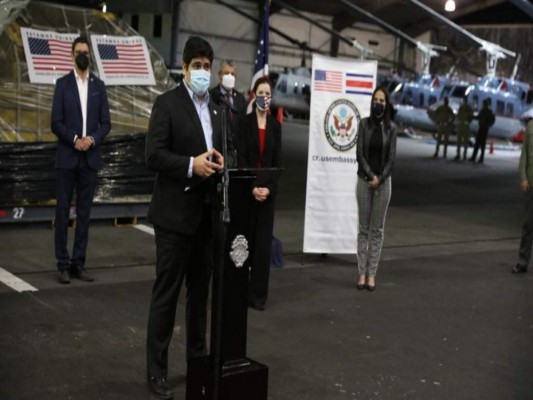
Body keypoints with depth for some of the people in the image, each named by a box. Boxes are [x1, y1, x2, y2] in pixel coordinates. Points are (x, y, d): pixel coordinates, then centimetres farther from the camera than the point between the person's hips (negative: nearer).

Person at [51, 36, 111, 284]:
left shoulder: (99, 85, 9)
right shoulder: (62, 84, 2)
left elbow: (106, 123, 7)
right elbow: (56, 123, -4)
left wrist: (92, 139, -10)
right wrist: (75, 140, -16)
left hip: (90, 158, 3)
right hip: (67, 158, -2)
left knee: (84, 213, 6)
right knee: (63, 212, 0)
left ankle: (79, 263, 12)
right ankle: (63, 264, 6)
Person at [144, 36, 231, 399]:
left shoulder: (216, 110, 15)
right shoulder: (167, 103, -6)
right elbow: (154, 156, -13)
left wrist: (218, 161, -5)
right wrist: (191, 165, -24)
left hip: (208, 213, 7)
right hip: (176, 213, -6)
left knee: (201, 290, 14)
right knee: (167, 292, -1)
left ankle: (198, 358, 27)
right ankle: (157, 369, 8)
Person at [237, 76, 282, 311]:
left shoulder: (275, 126, 8)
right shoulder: (245, 123, -1)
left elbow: (277, 161, 5)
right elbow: (241, 158, -6)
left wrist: (269, 188, -8)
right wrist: (252, 187, -15)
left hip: (268, 190, 3)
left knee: (263, 241, 3)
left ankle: (258, 293, 10)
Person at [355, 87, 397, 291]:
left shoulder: (391, 127, 1)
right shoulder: (364, 123, 0)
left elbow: (391, 157, -1)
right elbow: (360, 153, -4)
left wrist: (380, 178, -11)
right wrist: (370, 176, -12)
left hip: (383, 181, 1)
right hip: (364, 180, 0)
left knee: (377, 229, 4)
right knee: (364, 228, 4)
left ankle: (371, 274, 8)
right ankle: (362, 273, 8)